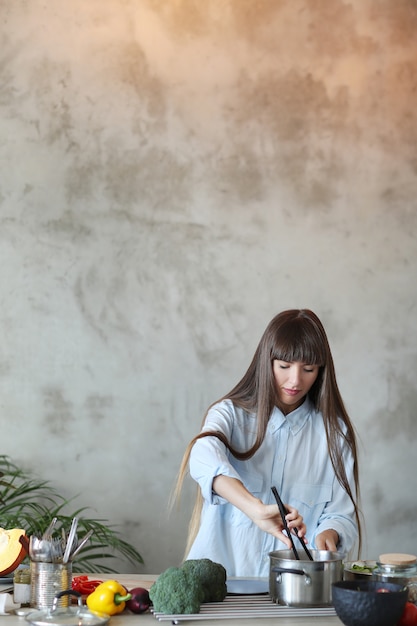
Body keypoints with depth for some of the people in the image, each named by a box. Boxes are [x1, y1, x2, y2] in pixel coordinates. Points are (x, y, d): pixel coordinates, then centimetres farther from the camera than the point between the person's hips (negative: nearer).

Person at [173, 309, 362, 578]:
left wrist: (329, 534, -15)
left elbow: (342, 515, 9)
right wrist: (256, 509, -36)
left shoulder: (334, 431, 10)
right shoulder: (231, 414, 3)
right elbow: (204, 457, -19)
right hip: (222, 575, -2)